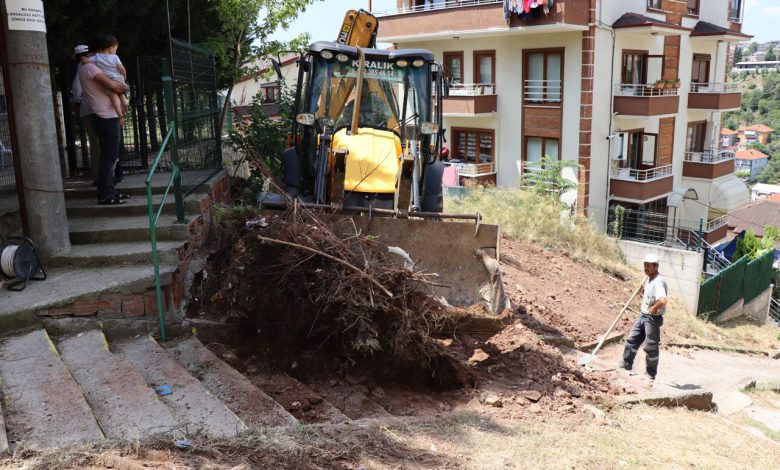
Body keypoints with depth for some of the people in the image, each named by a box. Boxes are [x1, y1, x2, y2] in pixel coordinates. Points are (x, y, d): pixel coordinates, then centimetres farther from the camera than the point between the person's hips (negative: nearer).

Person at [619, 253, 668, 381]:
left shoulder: (658, 282, -25)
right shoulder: (649, 279, 6)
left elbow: (663, 300, -41)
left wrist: (654, 308, -26)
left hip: (653, 318, -9)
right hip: (643, 315, 9)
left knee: (651, 347, 3)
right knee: (632, 339, 15)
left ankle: (651, 374, 16)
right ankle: (627, 363, 28)